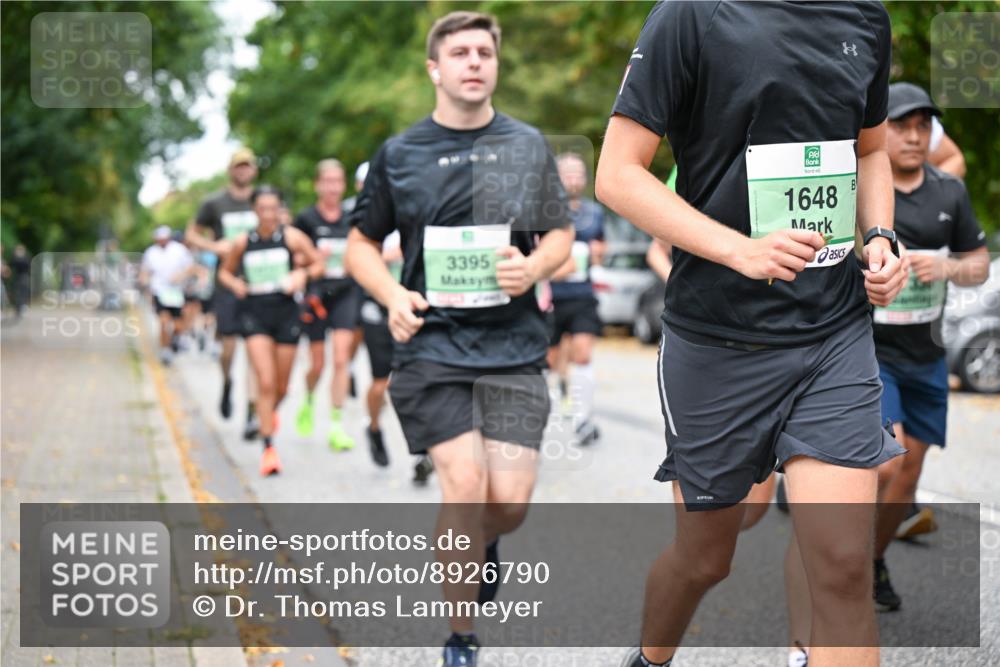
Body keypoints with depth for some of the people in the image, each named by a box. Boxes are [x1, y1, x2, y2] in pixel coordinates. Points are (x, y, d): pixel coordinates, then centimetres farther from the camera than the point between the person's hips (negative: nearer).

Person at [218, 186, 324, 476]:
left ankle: (270, 411, 47)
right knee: (266, 383, -13)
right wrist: (235, 284, -6)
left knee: (281, 387, 10)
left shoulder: (292, 237, -2)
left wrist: (302, 274, -13)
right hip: (255, 314, -1)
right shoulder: (243, 242, 2)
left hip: (286, 313, 1)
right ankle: (268, 449, -8)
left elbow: (318, 262, 6)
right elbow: (224, 271, 15)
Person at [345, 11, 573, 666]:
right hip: (434, 345, -2)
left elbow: (561, 235, 15)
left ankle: (479, 544, 35)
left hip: (514, 345, 2)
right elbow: (362, 245, 12)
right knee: (466, 487, -13)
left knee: (511, 501, -4)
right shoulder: (399, 154, 4)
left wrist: (535, 267, -8)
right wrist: (393, 295, -8)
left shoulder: (529, 145, 8)